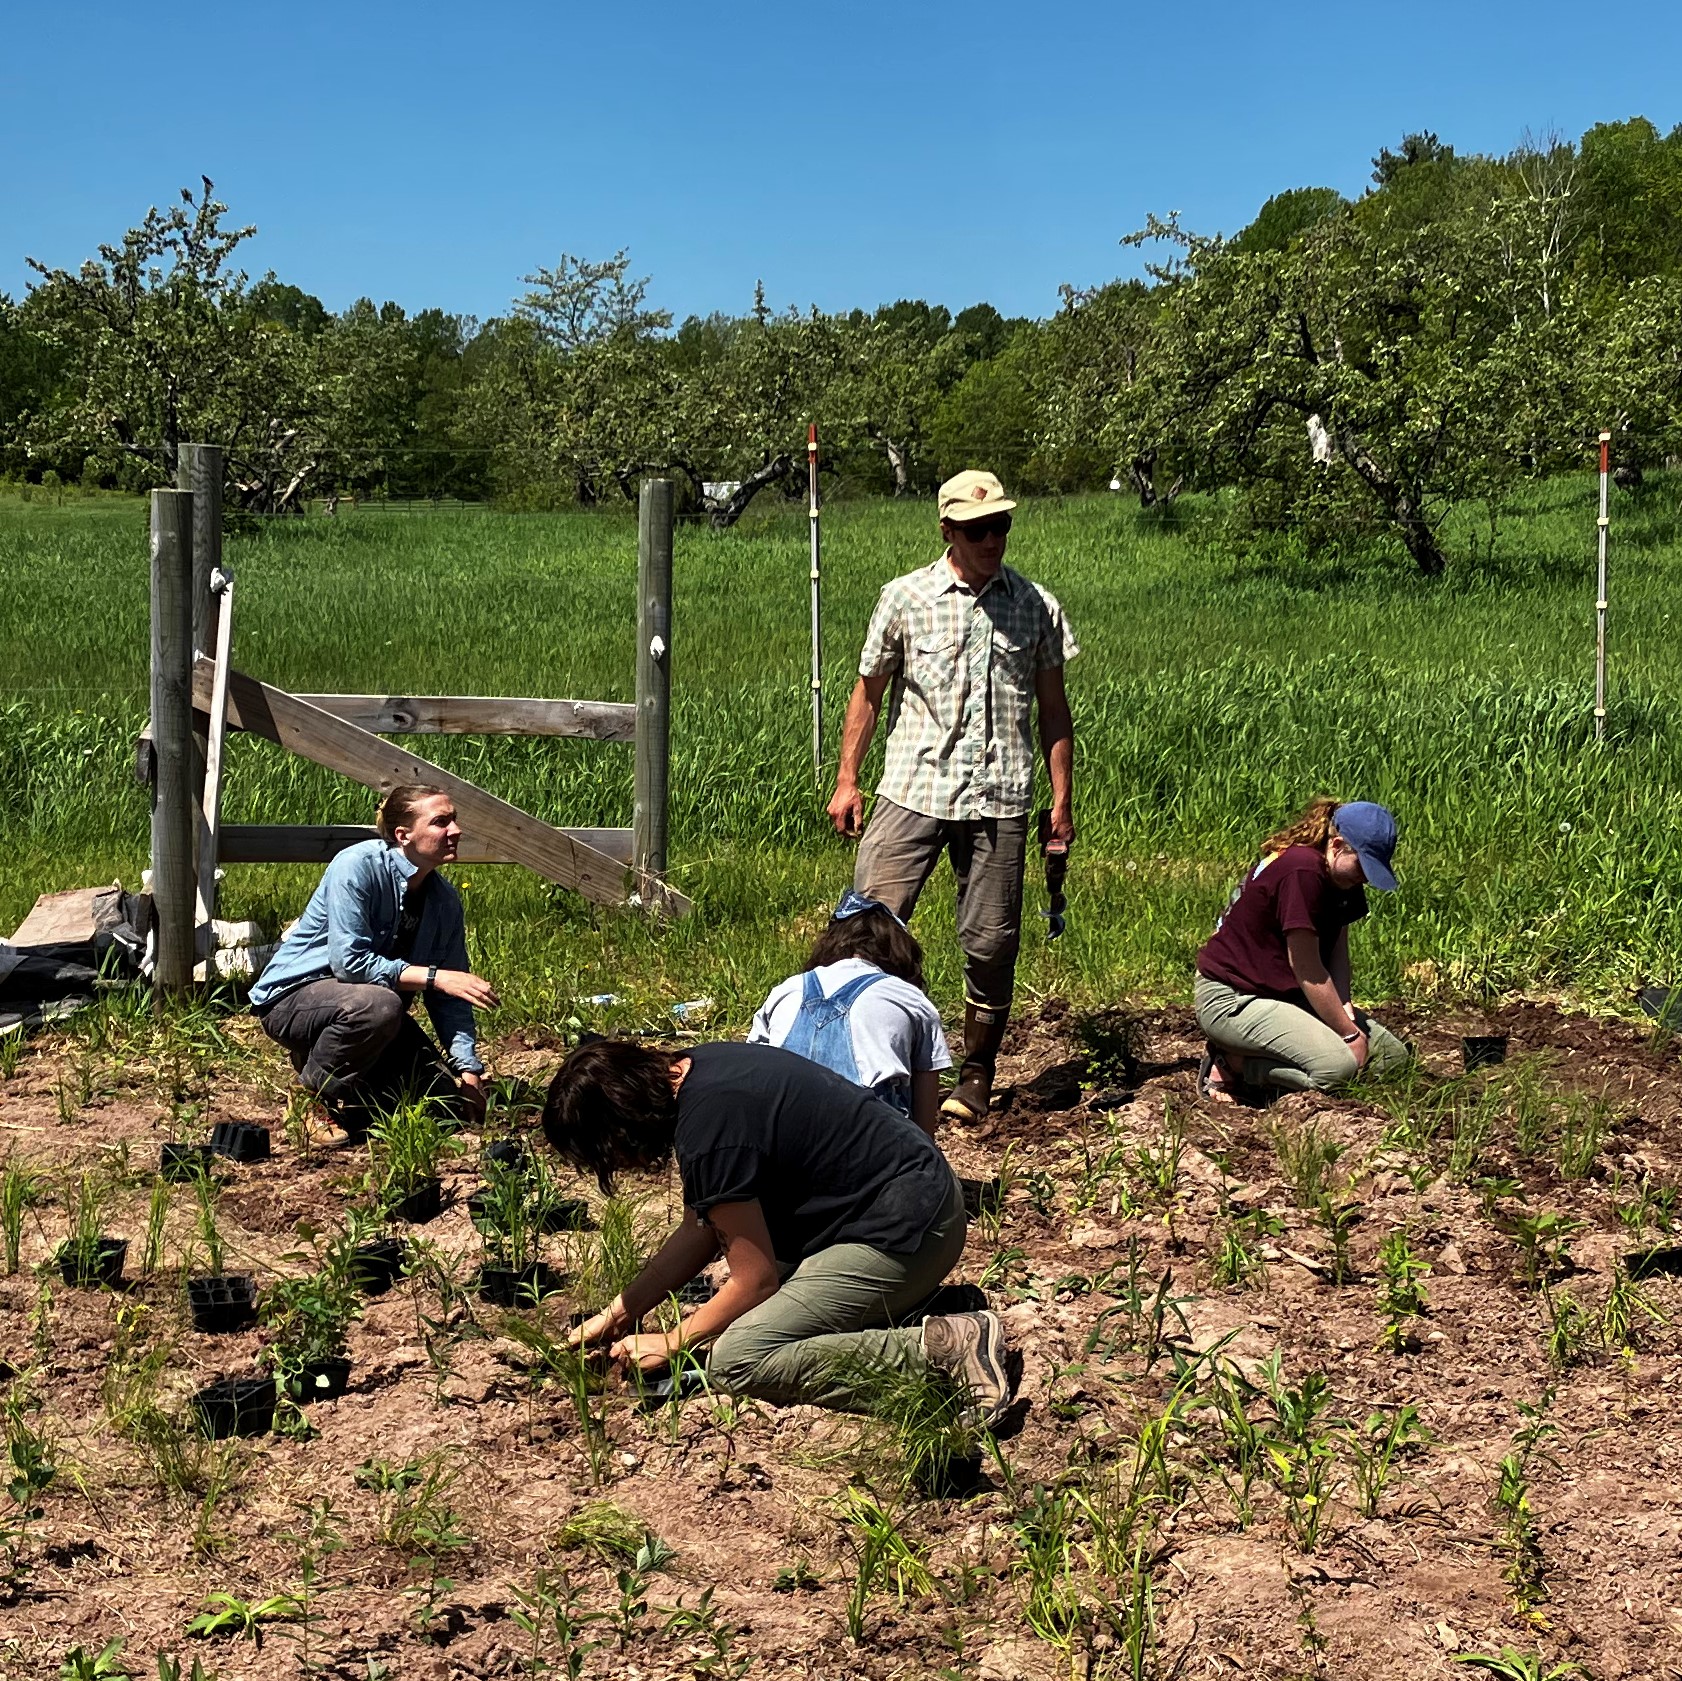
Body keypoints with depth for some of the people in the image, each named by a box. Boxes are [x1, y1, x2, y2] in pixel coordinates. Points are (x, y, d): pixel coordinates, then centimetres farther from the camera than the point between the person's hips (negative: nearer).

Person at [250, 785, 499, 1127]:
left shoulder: (445, 902, -2)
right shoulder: (358, 867, -23)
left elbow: (448, 997, 0)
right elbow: (349, 961, -30)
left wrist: (469, 1071, -9)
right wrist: (434, 977, -32)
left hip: (373, 1005, 8)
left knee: (447, 1097, 0)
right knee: (378, 1005, -39)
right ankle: (315, 1093, -13)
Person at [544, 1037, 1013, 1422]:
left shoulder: (709, 1127, -23)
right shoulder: (691, 1071, 6)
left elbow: (755, 1280, -14)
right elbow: (699, 1230, 16)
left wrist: (669, 1344, -1)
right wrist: (619, 1312, 16)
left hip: (904, 1233, -10)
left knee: (734, 1361, -15)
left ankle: (938, 1348, -17)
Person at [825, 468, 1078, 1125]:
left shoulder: (1036, 606, 8)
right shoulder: (905, 598, 4)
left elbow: (1053, 708, 13)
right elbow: (868, 692, 11)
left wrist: (1063, 799, 8)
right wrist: (846, 781, 7)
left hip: (999, 800, 1)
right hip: (912, 791, -1)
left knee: (990, 944, 4)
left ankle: (976, 1077, 18)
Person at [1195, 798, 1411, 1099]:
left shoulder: (1341, 876, 5)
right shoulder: (1302, 870, -24)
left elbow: (1337, 952, 4)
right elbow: (1308, 970, -20)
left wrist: (1347, 1012, -14)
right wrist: (1350, 1033, -14)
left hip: (1287, 994, 11)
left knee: (1393, 1055, 3)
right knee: (1339, 1065, -29)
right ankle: (1229, 1062, -8)